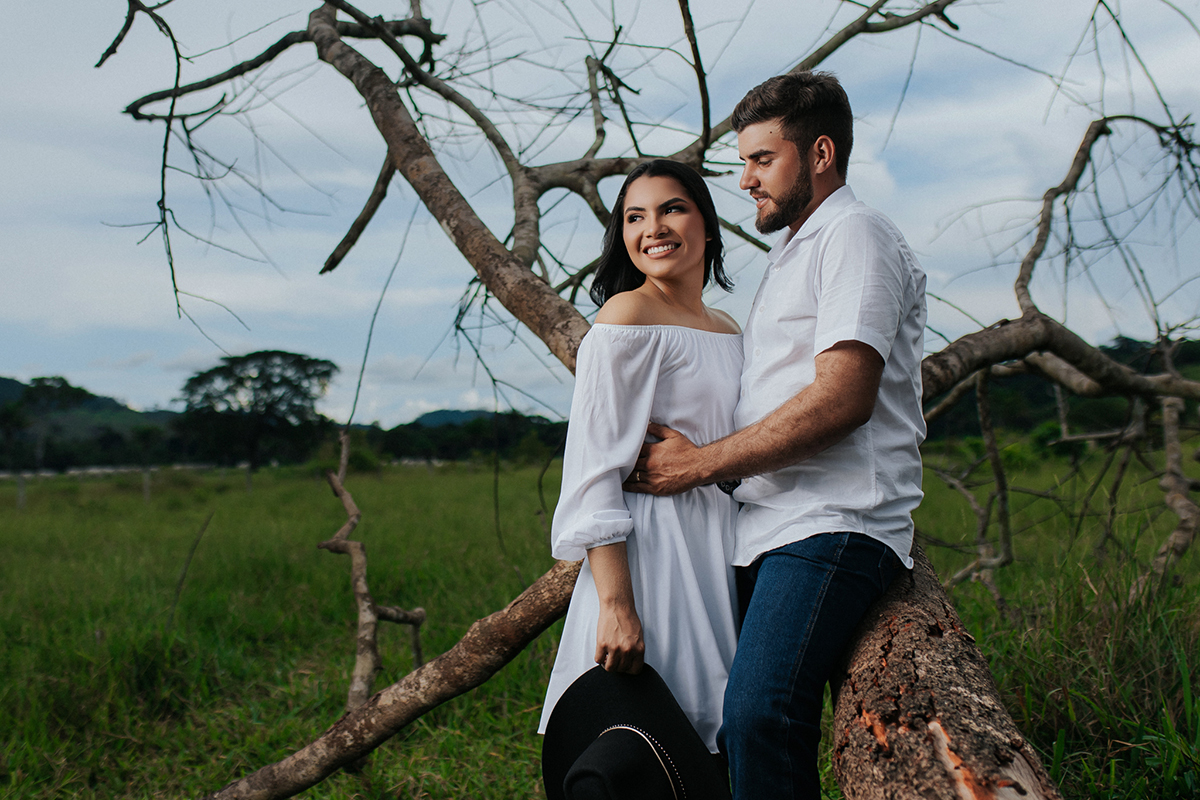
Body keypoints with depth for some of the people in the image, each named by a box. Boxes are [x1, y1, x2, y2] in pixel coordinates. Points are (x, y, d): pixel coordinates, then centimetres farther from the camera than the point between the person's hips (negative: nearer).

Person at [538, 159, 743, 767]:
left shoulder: (728, 331, 14)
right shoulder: (627, 318, -9)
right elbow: (594, 470, -16)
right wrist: (616, 604, -24)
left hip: (719, 553, 8)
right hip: (651, 551, -8)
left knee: (703, 751, 12)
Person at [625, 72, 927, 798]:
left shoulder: (855, 234, -2)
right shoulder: (792, 253, 28)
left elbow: (842, 399, -15)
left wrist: (701, 463, -9)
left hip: (833, 526, -9)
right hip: (773, 528, 9)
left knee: (758, 712, -25)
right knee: (743, 718, 0)